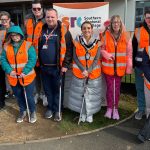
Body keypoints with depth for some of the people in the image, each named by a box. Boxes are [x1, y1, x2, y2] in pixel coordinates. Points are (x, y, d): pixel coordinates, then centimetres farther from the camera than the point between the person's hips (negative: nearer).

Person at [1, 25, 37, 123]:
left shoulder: (28, 45, -9)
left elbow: (32, 59, -14)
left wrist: (25, 72, -21)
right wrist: (9, 71, -14)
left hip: (27, 77, -4)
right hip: (13, 78, 4)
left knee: (29, 96, 4)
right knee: (19, 96, 18)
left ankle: (33, 112, 30)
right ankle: (22, 111, 40)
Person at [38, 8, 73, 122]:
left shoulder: (63, 30, -7)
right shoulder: (42, 30, 7)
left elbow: (69, 48, -10)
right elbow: (37, 46, 13)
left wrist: (65, 65, -13)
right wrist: (38, 62, 7)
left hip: (57, 67, -4)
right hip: (44, 67, 4)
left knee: (57, 90, 8)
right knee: (47, 89, 15)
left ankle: (57, 110, 23)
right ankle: (50, 108, 32)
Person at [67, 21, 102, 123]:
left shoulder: (97, 42, -3)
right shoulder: (77, 41, -3)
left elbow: (97, 59, -6)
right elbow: (75, 57, -5)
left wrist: (88, 71, -15)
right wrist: (83, 69, -15)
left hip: (93, 73, 0)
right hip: (79, 73, 0)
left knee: (91, 94, 6)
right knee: (80, 94, 6)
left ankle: (90, 114, 24)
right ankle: (82, 114, 23)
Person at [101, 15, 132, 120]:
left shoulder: (126, 36, 0)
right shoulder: (106, 35, -3)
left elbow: (129, 52, 2)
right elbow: (101, 49, 2)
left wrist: (129, 66, -2)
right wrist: (106, 54, -19)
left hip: (120, 67, 1)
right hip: (108, 66, -1)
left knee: (117, 88, 9)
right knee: (110, 88, 4)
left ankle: (115, 109, 22)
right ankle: (110, 108, 20)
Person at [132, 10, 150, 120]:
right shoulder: (138, 31, 3)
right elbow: (133, 48, 4)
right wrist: (132, 64, 1)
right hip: (140, 65, 0)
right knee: (140, 88, 9)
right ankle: (141, 109, 23)